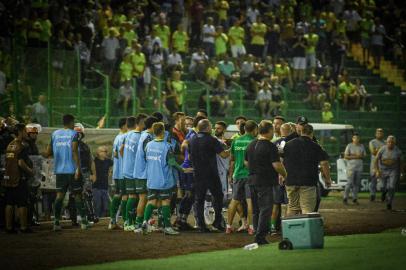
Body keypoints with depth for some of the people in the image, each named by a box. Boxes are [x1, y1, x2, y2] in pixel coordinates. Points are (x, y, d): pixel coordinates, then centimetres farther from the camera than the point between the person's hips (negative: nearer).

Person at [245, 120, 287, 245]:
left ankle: (257, 233, 17)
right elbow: (277, 165, -17)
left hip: (252, 180, 7)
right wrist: (285, 175, -1)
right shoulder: (270, 146, -13)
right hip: (265, 182, -7)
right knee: (265, 209, -6)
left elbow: (246, 162, 17)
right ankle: (260, 236, -12)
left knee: (256, 210, 14)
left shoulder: (251, 145, 10)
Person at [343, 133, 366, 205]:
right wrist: (354, 157, -14)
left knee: (357, 183, 5)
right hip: (351, 167, -5)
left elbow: (364, 155, 11)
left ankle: (355, 198, 10)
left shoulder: (361, 146, 11)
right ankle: (345, 198, -2)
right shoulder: (349, 146, -3)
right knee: (350, 183, -9)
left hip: (359, 167, 5)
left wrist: (359, 156, -10)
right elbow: (345, 156, -7)